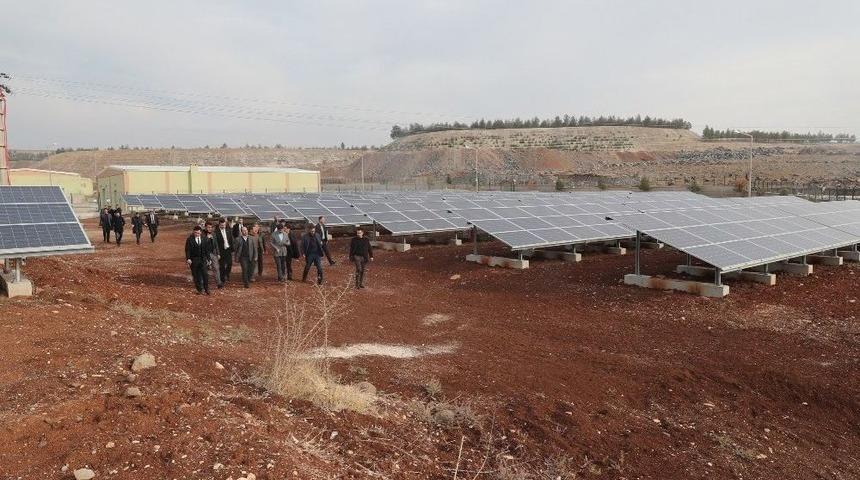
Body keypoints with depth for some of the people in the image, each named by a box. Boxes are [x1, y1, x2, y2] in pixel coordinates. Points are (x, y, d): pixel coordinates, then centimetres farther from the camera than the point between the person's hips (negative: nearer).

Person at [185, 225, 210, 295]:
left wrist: (208, 258, 8)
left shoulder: (203, 239, 7)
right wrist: (188, 258, -17)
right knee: (196, 275, 4)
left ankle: (206, 289, 3)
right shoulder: (189, 239, -3)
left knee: (205, 274, -6)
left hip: (202, 259, 2)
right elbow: (187, 250, -7)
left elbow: (206, 249, 11)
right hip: (194, 260, -2)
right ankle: (199, 289, 14)